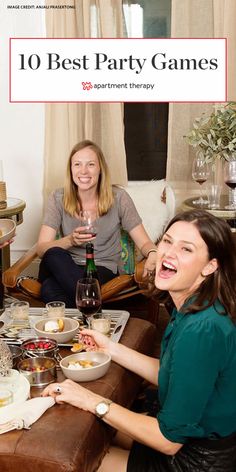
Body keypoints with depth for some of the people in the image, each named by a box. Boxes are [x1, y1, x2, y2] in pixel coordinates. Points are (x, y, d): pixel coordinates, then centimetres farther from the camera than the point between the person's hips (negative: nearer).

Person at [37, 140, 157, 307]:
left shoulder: (118, 198, -5)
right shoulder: (58, 198, -2)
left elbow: (144, 243, -3)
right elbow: (41, 249, -8)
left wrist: (153, 255, -28)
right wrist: (70, 240, -28)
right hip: (64, 268, 3)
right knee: (54, 255, -34)